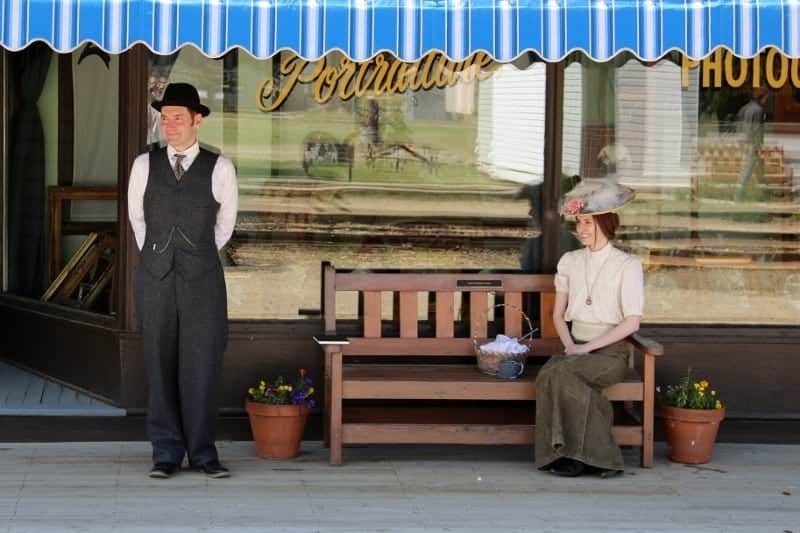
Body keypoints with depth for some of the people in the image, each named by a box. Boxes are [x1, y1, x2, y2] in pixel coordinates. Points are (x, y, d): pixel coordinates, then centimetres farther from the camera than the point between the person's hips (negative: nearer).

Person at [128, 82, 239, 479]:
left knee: (202, 366, -2)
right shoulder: (144, 165, 2)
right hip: (155, 278, 1)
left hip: (202, 280, -1)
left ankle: (202, 452, 6)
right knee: (160, 365, 4)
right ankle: (166, 453, 10)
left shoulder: (219, 168, -3)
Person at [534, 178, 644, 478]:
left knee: (559, 372, -33)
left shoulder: (627, 265, -2)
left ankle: (576, 453, -24)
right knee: (550, 375, -31)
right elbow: (559, 315, 14)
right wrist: (569, 344, -6)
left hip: (610, 351, -4)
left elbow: (632, 322, -9)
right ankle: (594, 454, -27)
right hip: (575, 347, 4)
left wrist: (588, 347, -15)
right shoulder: (569, 262, 13)